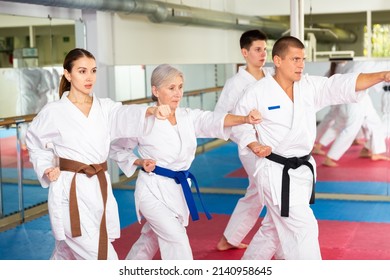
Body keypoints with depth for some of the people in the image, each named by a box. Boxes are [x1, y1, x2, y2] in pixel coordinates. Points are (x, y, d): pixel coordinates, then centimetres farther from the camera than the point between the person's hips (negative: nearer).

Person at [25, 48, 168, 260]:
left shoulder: (104, 107, 3)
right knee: (104, 258, -8)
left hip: (99, 189, 5)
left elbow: (127, 115, -18)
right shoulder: (53, 112, -6)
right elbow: (34, 142, 11)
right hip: (70, 192, -5)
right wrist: (46, 169, -4)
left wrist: (151, 111, -38)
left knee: (68, 253, 20)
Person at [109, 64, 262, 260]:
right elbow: (116, 149, -1)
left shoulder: (189, 117, -3)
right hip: (153, 190, -5)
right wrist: (140, 162, -16)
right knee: (177, 240, -16)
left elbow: (215, 120, -23)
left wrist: (245, 118, -40)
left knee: (150, 240, 22)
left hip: (178, 189, 6)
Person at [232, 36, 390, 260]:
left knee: (275, 226, 22)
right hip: (276, 172, -6)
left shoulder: (311, 86, -2)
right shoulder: (258, 92, -13)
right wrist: (255, 146, -16)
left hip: (302, 169, 6)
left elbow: (344, 84, -11)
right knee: (303, 228, -8)